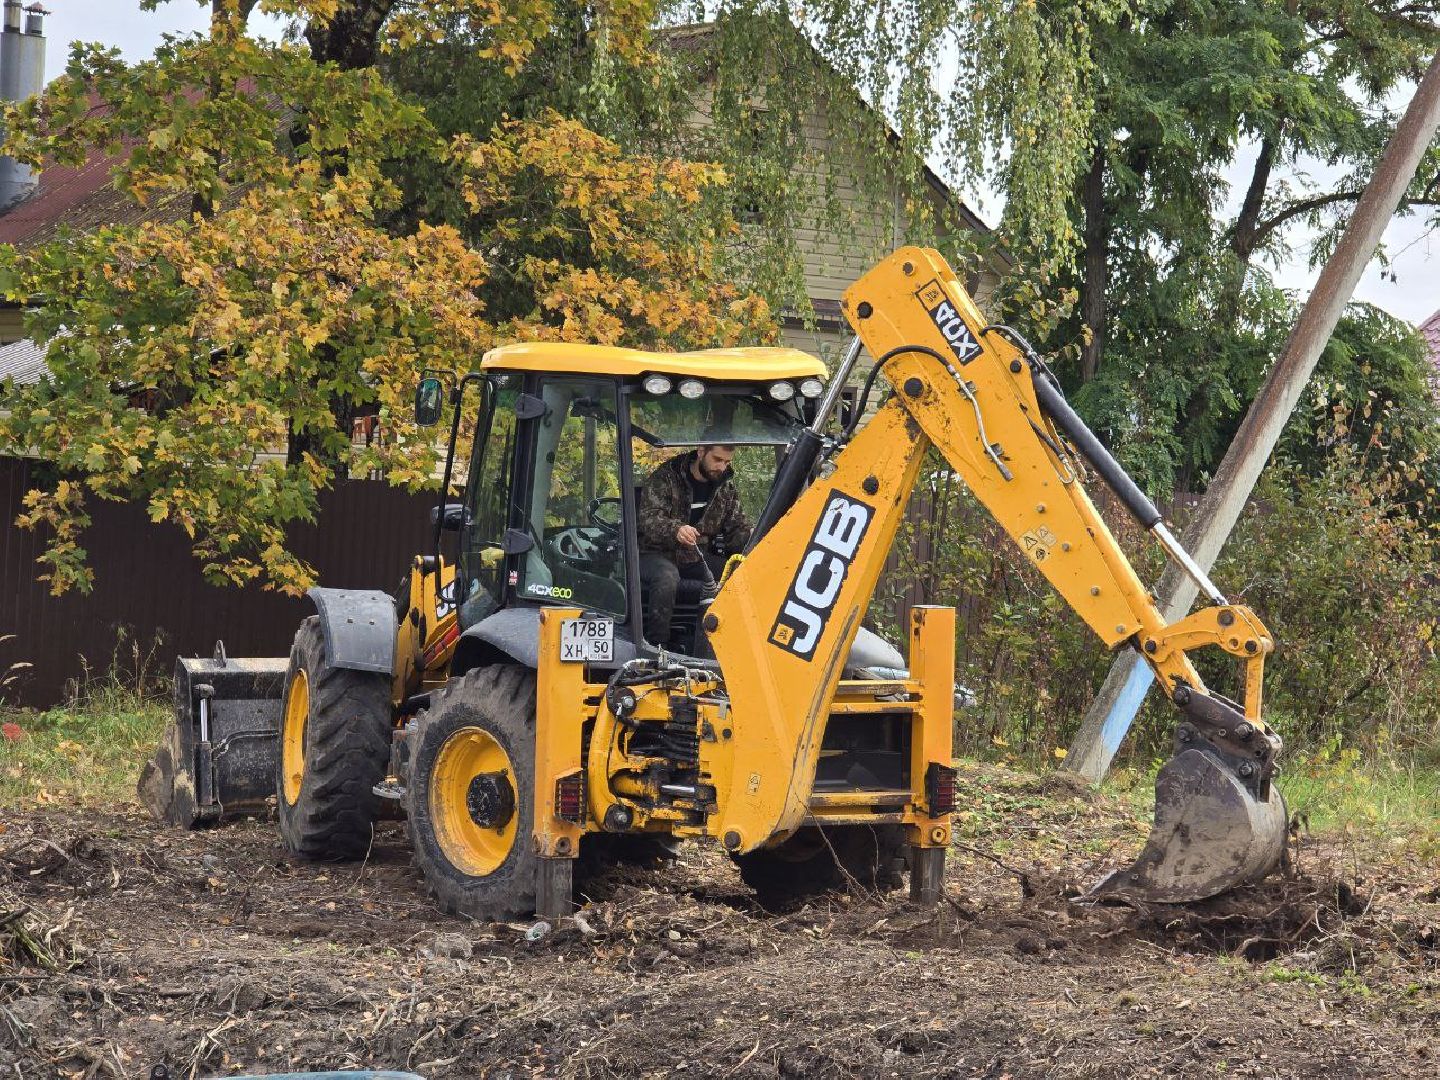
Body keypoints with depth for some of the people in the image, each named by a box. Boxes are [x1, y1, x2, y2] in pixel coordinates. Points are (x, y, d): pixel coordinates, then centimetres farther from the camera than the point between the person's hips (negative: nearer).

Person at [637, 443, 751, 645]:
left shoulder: (726, 485, 8)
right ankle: (655, 647, -30)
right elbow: (648, 519, -21)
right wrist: (675, 530, -43)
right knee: (667, 579, -37)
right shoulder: (666, 478, -10)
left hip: (695, 560, 5)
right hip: (656, 554, -5)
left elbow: (738, 528, 9)